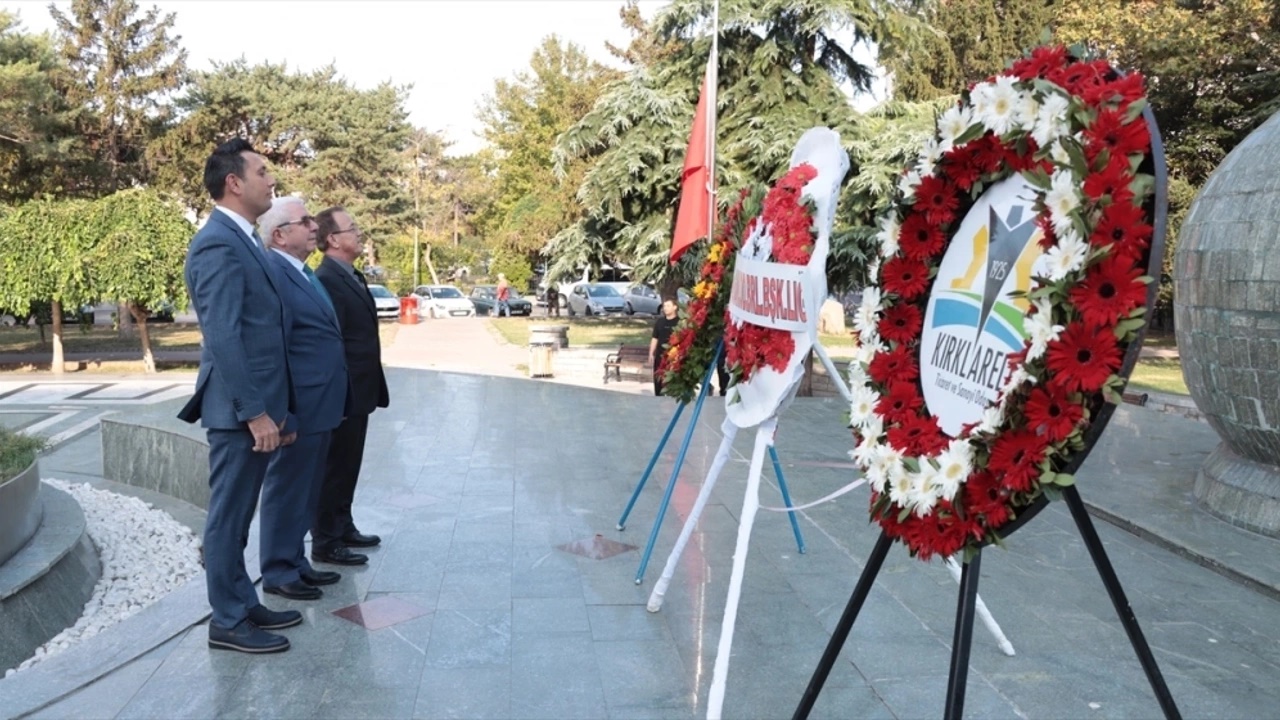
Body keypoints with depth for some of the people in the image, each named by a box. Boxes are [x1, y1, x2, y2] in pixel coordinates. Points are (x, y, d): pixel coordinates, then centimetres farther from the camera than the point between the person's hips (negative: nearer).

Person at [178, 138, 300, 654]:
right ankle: (228, 622, 15)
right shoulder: (218, 245, -15)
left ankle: (245, 605, 28)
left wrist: (278, 407, 16)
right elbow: (223, 337, -22)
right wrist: (254, 412, -21)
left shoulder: (245, 241, 15)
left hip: (258, 404, 9)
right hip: (240, 410, -9)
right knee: (229, 515, 3)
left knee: (239, 514, 17)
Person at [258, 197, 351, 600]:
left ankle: (295, 561, 30)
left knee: (306, 491, 18)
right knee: (286, 489, 3)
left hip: (320, 405, 10)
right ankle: (278, 572, 16)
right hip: (299, 407, -9)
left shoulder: (305, 273, 15)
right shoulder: (272, 273, -16)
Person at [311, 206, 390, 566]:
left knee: (347, 466, 18)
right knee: (334, 467, 1)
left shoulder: (351, 276, 14)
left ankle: (343, 528, 31)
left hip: (358, 391, 10)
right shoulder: (327, 280, -18)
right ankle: (325, 542, 12)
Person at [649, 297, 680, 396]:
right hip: (660, 356, 4)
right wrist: (651, 354, 7)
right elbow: (655, 338, 11)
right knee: (658, 381, 8)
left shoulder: (680, 322, -4)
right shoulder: (659, 321, 8)